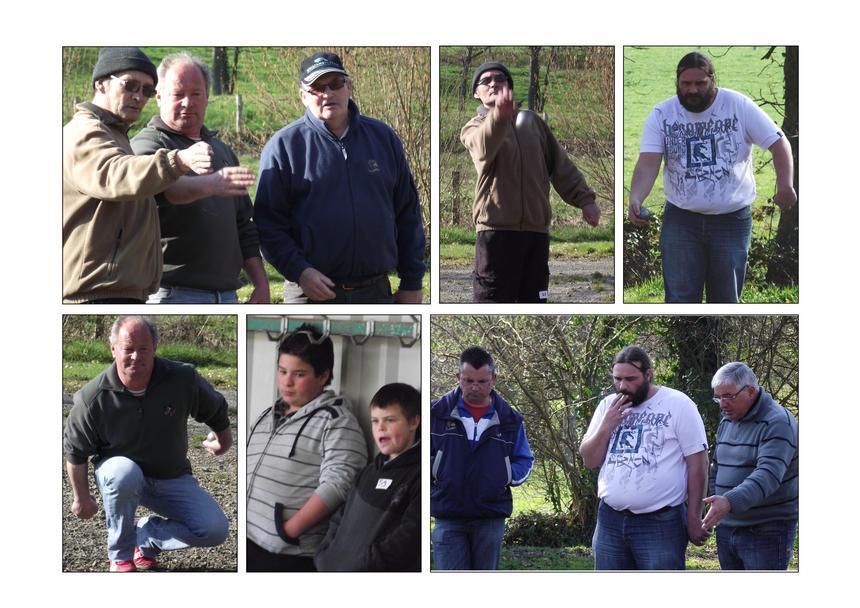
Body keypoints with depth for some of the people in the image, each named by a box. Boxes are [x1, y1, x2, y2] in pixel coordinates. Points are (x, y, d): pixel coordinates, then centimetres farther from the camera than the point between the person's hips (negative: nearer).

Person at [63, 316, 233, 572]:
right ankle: (121, 553, -15)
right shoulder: (93, 397, -20)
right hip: (119, 472, -2)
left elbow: (216, 410, 5)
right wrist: (81, 497, 2)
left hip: (173, 479, 2)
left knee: (215, 530, -18)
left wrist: (223, 439, 23)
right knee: (124, 472, -40)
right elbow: (75, 451, -5)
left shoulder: (183, 379, -17)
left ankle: (145, 538, 9)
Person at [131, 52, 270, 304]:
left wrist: (261, 283, 16)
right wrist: (210, 185, -45)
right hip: (172, 292, -7)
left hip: (226, 294, 7)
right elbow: (160, 185, -27)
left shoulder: (222, 150, 23)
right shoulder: (148, 144, -3)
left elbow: (244, 227, 25)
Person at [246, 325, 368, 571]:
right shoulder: (268, 417, 19)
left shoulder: (337, 421, -7)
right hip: (250, 545, 7)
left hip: (293, 557, -7)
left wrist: (288, 531, -20)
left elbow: (336, 485, -18)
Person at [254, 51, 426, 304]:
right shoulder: (283, 146, 1)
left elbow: (408, 214, 13)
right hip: (311, 292, -3)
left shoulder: (383, 138, 11)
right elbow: (268, 222, -2)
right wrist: (298, 271, -16)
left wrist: (412, 282, 9)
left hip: (376, 292, 3)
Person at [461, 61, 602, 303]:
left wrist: (584, 199, 7)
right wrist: (500, 114, -45)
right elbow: (484, 147, -25)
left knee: (533, 300, 9)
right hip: (497, 228, -5)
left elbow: (560, 164, 19)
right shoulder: (474, 128, 1)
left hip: (536, 228, 5)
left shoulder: (531, 121, 17)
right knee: (491, 300, -8)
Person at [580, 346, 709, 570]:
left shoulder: (678, 405, -7)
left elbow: (698, 463, -6)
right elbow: (590, 460, 9)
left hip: (660, 523, -6)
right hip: (610, 521, 6)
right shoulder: (608, 406, 10)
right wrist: (606, 426, -8)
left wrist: (694, 518, -8)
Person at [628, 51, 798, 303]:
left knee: (727, 298, 9)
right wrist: (635, 199, -31)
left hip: (732, 220, 0)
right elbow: (648, 162, -12)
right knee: (680, 297, -2)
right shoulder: (661, 114, -3)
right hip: (681, 219, 0)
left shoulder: (739, 106, -5)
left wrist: (785, 183, -24)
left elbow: (778, 142, -6)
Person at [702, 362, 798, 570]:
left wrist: (730, 502, -41)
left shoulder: (778, 423, -15)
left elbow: (768, 475, -28)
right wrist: (714, 505, 12)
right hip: (726, 529, 8)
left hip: (766, 534, -8)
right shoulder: (727, 422, 13)